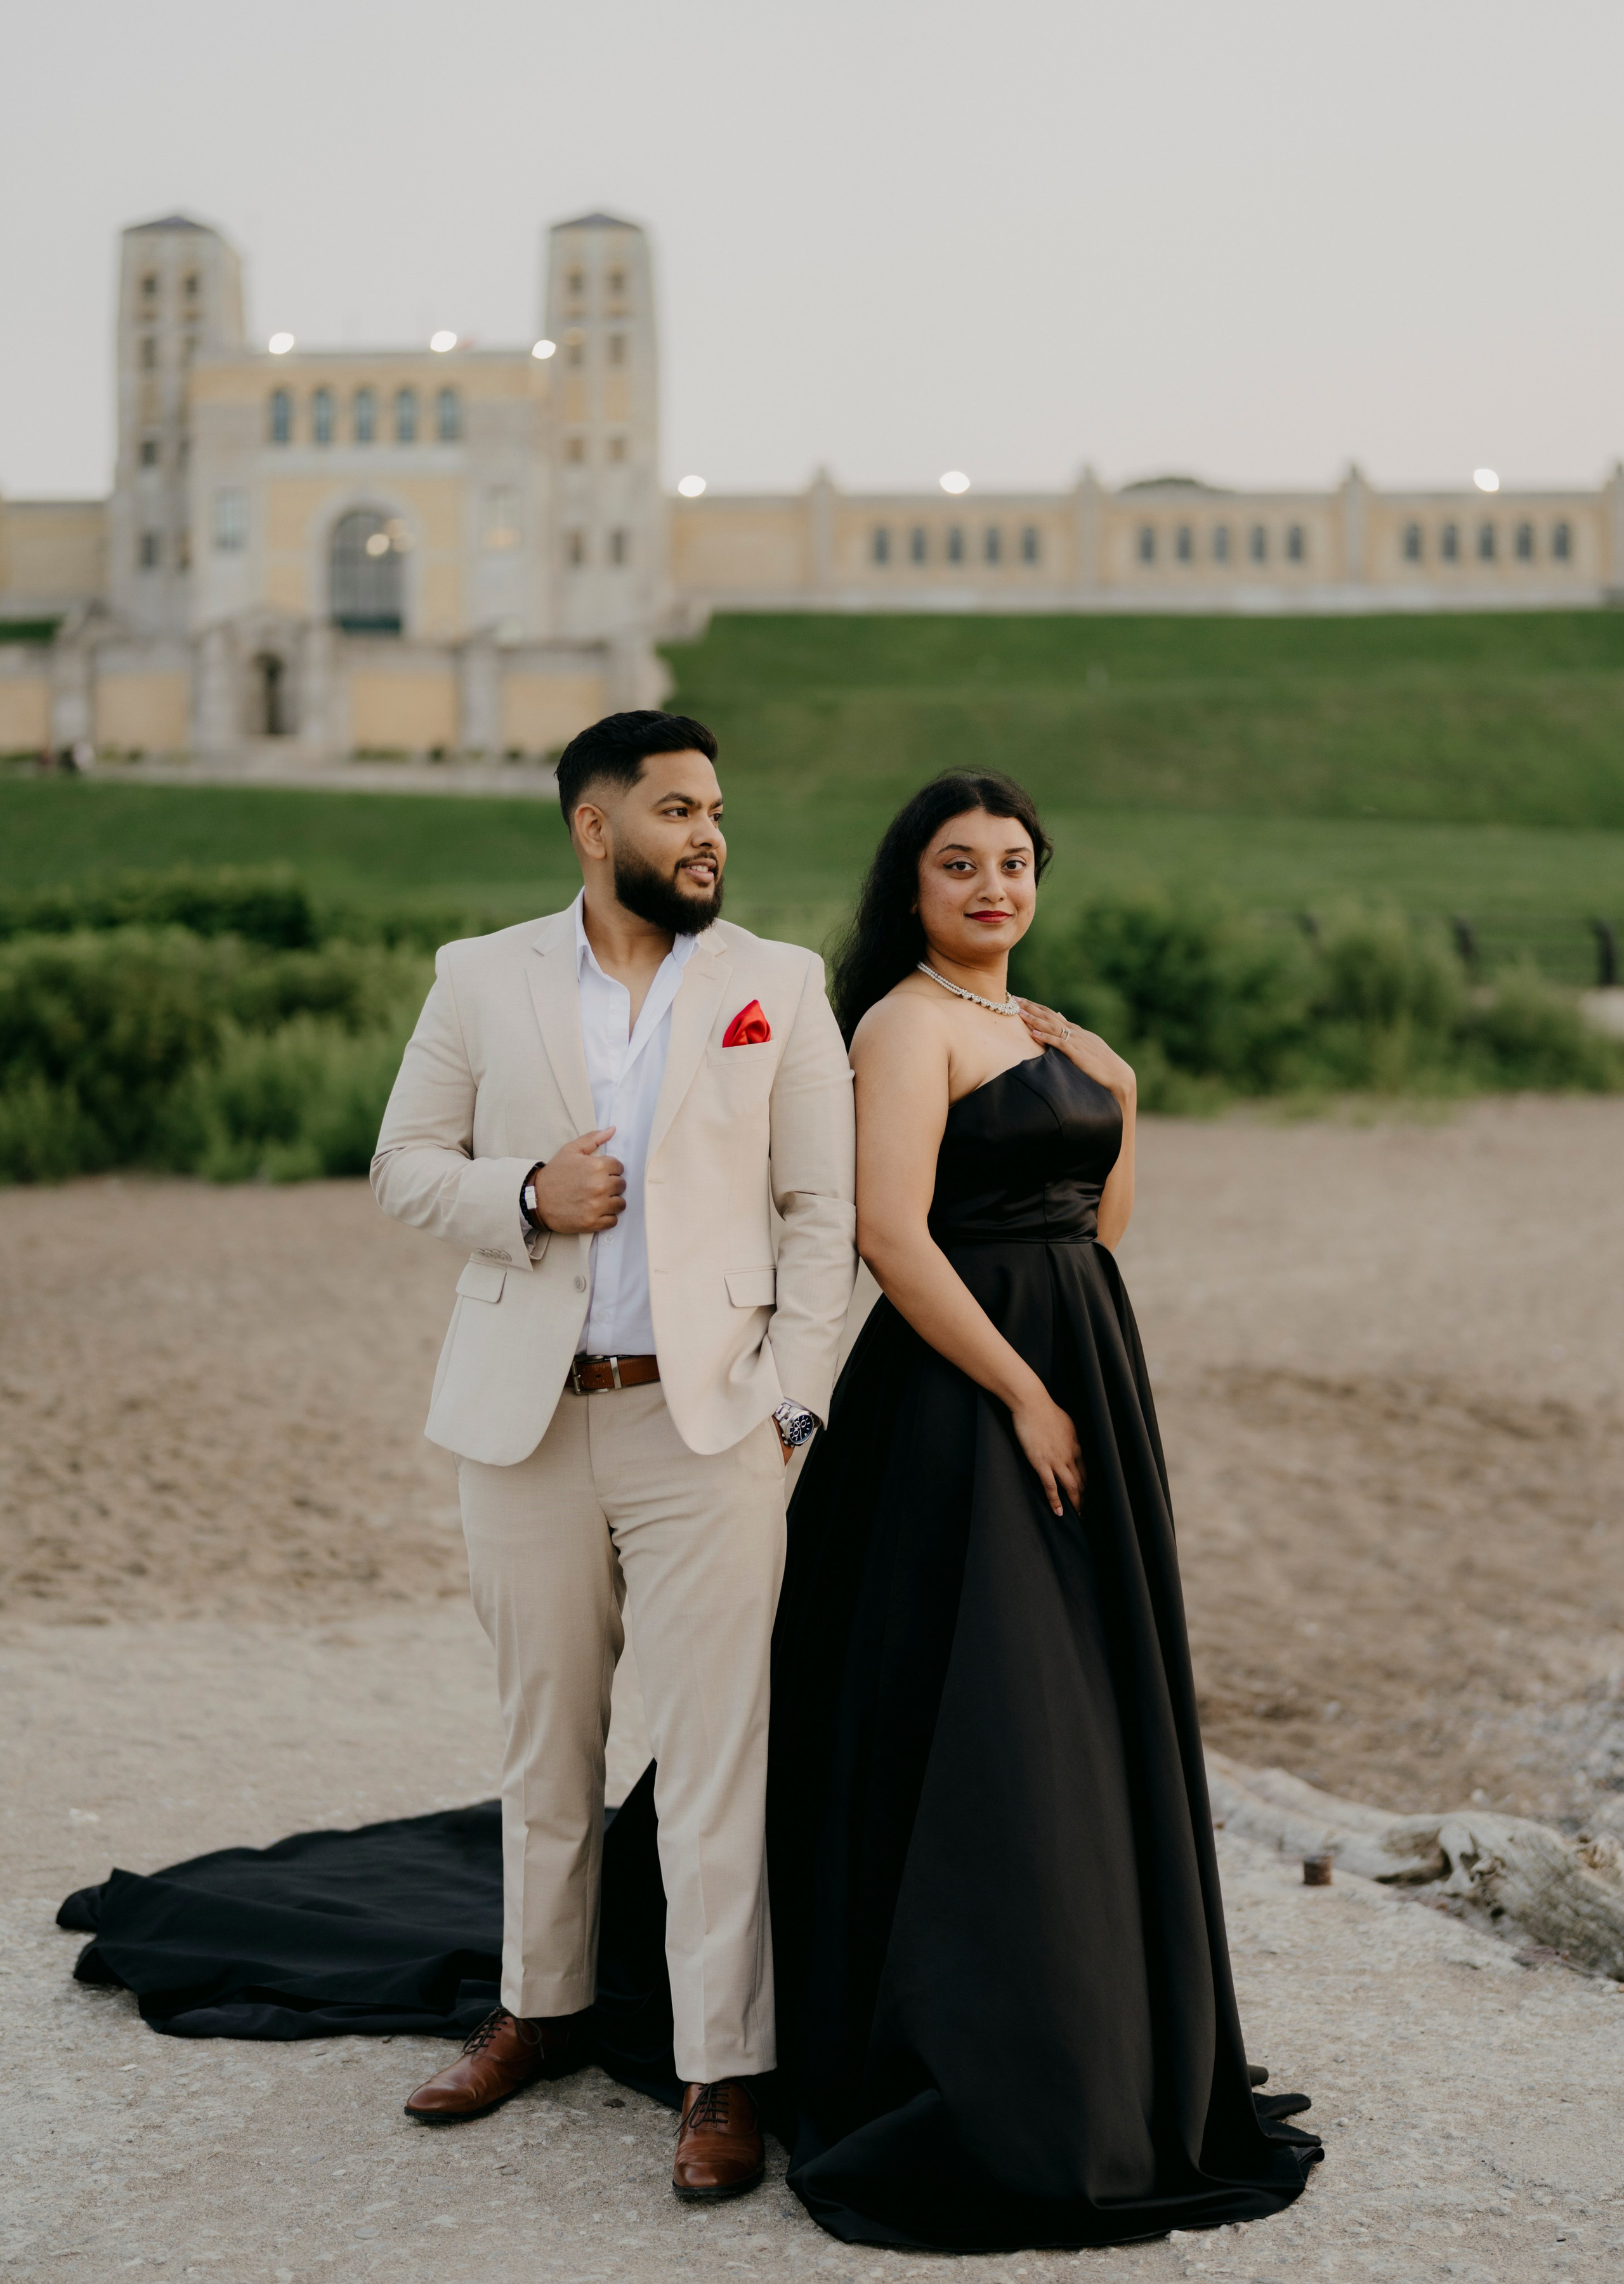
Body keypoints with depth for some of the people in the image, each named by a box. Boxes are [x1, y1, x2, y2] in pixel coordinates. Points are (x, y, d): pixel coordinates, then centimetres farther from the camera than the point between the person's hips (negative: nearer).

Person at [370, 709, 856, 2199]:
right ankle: (544, 2006, 31)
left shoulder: (779, 985, 4)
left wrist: (791, 1393, -7)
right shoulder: (482, 978, 7)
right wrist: (524, 1198, -11)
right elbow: (407, 1161, 9)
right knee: (544, 1734, 14)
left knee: (715, 1754, -3)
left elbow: (821, 1209, 2)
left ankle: (723, 2071, 5)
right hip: (526, 1418, 2)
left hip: (706, 1418, -2)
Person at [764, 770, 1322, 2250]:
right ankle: (979, 2107, 4)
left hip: (1079, 1378, 9)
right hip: (964, 1399, -9)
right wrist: (1025, 1396, -20)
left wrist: (1122, 1103, 9)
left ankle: (1103, 2061, 27)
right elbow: (891, 1233, -21)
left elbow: (1103, 1222, 26)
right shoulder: (908, 1021, -10)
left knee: (1081, 1721, 14)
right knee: (983, 1730, -5)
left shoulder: (1046, 1031, 17)